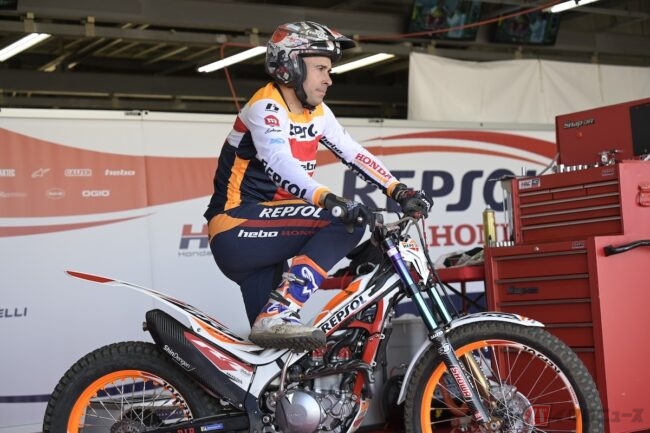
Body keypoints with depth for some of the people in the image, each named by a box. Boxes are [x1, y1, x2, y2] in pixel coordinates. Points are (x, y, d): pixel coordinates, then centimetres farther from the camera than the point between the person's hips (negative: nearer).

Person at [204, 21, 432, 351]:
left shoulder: (317, 113, 13)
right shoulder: (266, 108, -14)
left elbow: (355, 154, 12)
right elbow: (279, 163, -31)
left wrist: (400, 191, -1)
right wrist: (327, 198, -46)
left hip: (263, 239, 9)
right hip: (236, 230, -9)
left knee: (270, 340, 8)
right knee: (348, 219, -22)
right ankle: (280, 312, -27)